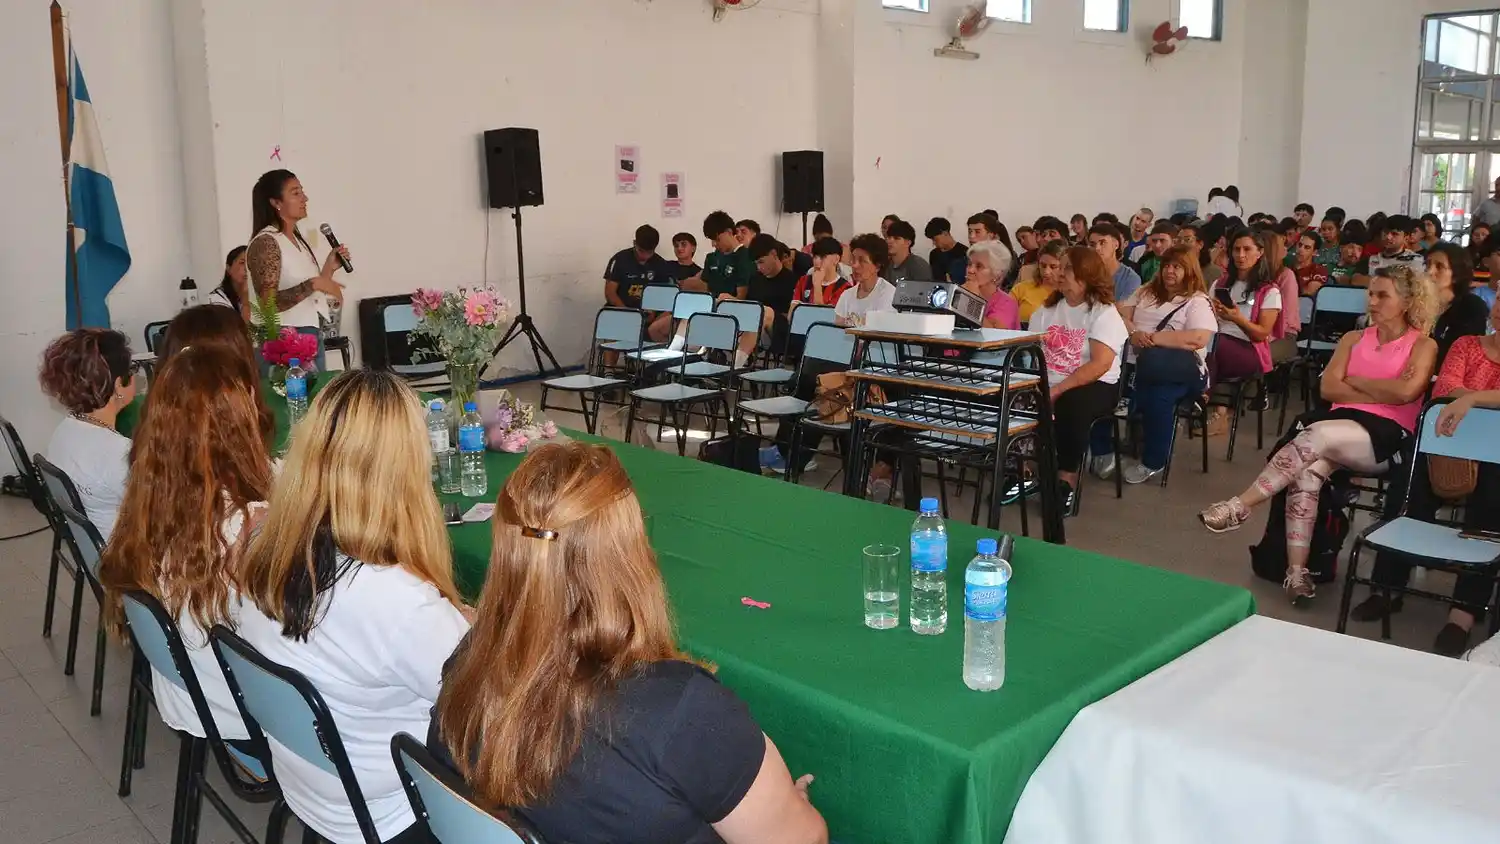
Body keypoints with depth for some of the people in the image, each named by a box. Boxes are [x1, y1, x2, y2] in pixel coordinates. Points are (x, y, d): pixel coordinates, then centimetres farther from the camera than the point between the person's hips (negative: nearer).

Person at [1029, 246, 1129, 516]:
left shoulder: (1104, 312, -6)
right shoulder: (1047, 309, 12)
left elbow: (1100, 364, -17)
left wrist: (1058, 390, -24)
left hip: (1095, 386, -4)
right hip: (1049, 385, 5)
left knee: (1071, 405, -37)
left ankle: (1067, 479, -21)